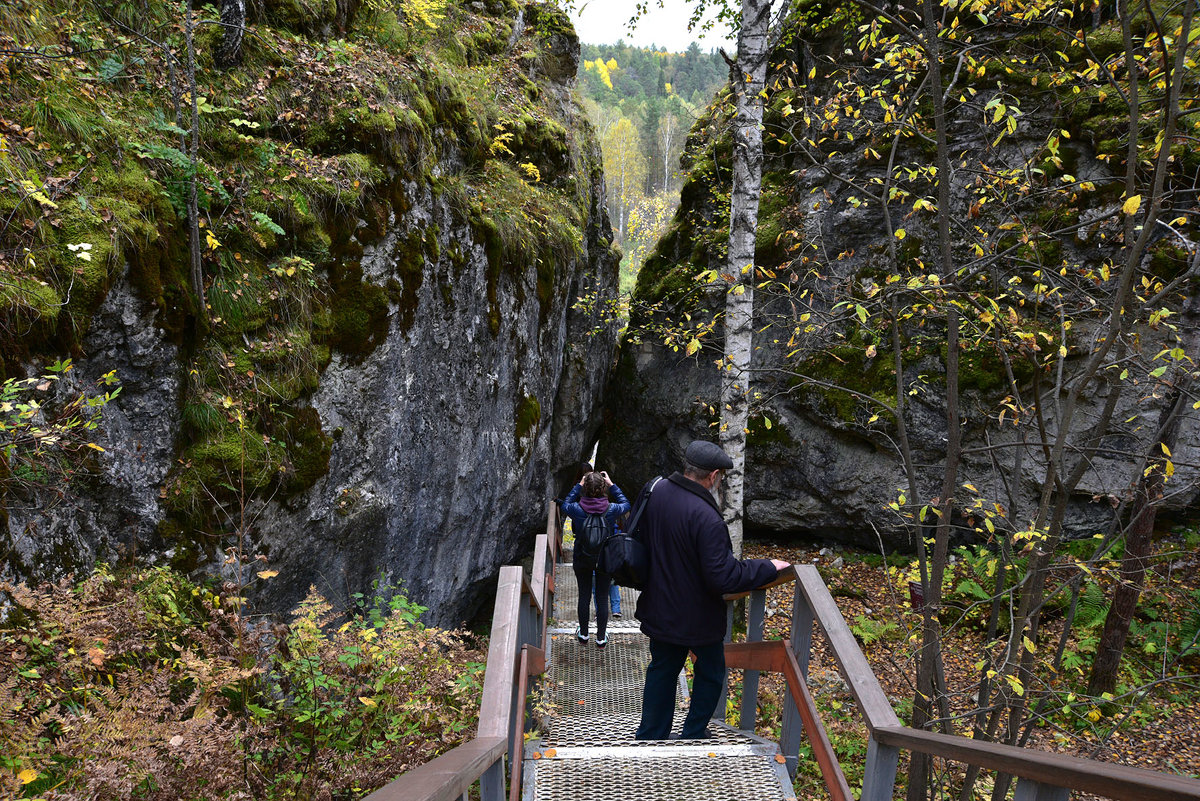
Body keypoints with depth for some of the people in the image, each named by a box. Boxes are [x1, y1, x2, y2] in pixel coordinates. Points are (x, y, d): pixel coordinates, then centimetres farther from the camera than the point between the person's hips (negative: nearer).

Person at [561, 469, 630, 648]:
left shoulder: (577, 509, -20)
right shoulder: (611, 510, -20)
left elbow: (566, 504, 5)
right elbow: (626, 504, 4)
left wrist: (579, 485, 5)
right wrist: (611, 484, 4)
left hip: (582, 560, 0)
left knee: (584, 596, 16)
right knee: (602, 598, 12)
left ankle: (583, 634, 31)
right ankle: (601, 638, 25)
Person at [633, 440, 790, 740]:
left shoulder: (654, 492, -8)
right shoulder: (705, 517, -31)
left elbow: (639, 536, 9)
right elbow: (724, 577, -27)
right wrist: (769, 567, -16)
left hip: (659, 610, 6)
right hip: (697, 617, -6)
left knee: (662, 670, 21)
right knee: (711, 671, 20)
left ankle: (650, 735, 33)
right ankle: (693, 734, 32)